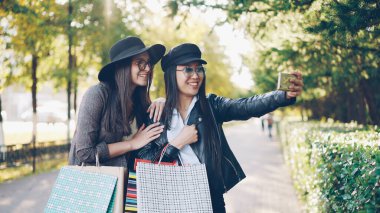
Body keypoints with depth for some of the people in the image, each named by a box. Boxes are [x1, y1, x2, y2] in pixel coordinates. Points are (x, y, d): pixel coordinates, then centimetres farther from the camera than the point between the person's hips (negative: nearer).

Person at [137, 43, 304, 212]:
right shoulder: (158, 115, -1)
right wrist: (178, 143, -15)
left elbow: (247, 106, -20)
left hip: (211, 199, 0)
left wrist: (286, 95, -36)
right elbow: (142, 160, -6)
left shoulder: (211, 105, -1)